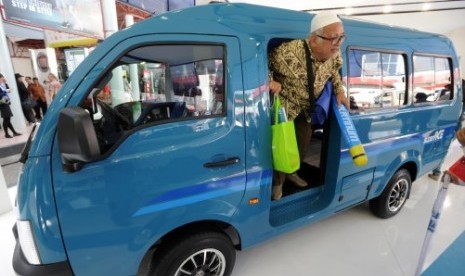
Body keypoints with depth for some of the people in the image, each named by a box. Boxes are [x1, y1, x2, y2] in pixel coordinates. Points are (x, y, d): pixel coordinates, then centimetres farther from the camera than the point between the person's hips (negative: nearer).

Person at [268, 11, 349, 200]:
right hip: (284, 105, -6)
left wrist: (340, 91, -4)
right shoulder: (289, 52, -35)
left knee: (304, 141, 17)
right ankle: (278, 182, 24)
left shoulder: (334, 55, -15)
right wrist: (270, 81, -35)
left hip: (306, 107, 6)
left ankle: (291, 172, 45)